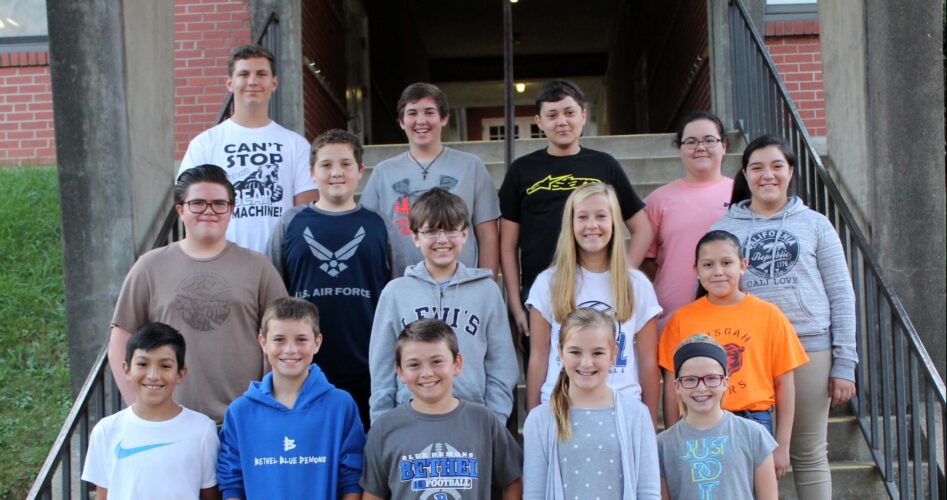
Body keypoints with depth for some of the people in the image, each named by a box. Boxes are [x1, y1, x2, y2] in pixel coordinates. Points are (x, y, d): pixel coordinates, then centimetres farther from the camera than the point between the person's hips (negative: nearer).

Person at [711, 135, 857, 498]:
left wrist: (844, 363, 0)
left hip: (810, 348, 0)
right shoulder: (724, 229, 9)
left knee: (810, 454, 7)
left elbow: (841, 296, 6)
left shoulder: (815, 224, 9)